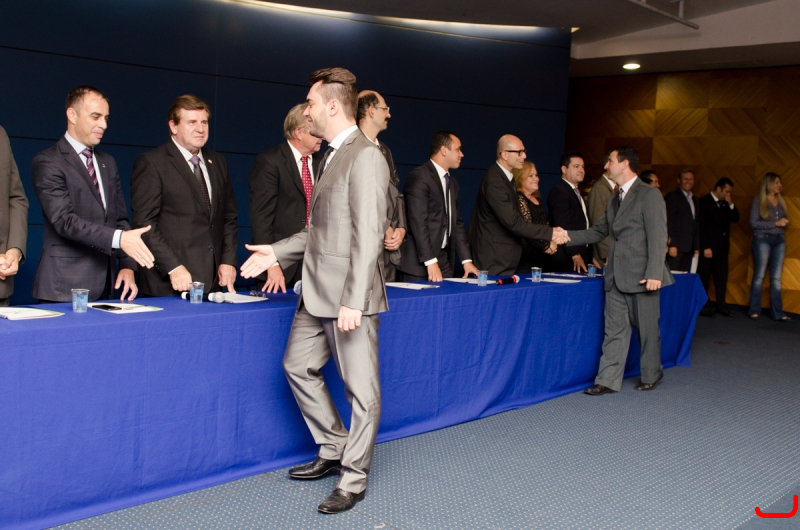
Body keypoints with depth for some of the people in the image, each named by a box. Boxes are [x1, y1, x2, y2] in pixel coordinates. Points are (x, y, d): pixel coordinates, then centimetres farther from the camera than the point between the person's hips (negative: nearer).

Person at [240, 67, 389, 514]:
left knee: (361, 389, 2)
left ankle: (354, 479, 16)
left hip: (348, 297, -10)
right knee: (299, 366, 18)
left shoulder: (365, 157, -14)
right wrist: (278, 252, 15)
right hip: (318, 293, 11)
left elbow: (368, 235, -21)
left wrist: (353, 301, -24)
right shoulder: (333, 155, 16)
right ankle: (335, 449, 33)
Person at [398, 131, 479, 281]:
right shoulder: (419, 177, -12)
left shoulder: (452, 182, 17)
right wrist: (430, 262, -22)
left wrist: (466, 259, 8)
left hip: (445, 259, 8)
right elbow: (418, 222, -19)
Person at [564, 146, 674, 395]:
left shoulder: (649, 195, -9)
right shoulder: (614, 200, 16)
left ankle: (651, 375, 25)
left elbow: (658, 236, -14)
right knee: (615, 330, 7)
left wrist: (654, 273, -20)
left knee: (647, 329, 7)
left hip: (641, 276, -7)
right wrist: (568, 236, 6)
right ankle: (608, 380, 10)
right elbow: (599, 232, 19)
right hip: (617, 276, 7)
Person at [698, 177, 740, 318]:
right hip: (709, 247, -7)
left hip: (722, 247, 7)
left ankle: (721, 306, 12)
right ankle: (703, 306, 7)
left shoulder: (725, 204, 14)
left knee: (721, 277, 7)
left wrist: (730, 204, -3)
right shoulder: (704, 202, -7)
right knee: (704, 278, 1)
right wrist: (705, 247, -16)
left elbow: (735, 219, 10)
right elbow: (700, 226, -11)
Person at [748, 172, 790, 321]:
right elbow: (754, 223, -9)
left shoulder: (781, 201, 14)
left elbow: (785, 222, 18)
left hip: (779, 240, 4)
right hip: (763, 239, -4)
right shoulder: (758, 201, -1)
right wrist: (775, 223, -14)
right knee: (759, 276, 1)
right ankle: (754, 311, 8)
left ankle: (778, 313, 4)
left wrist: (785, 222, -5)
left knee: (776, 278, 3)